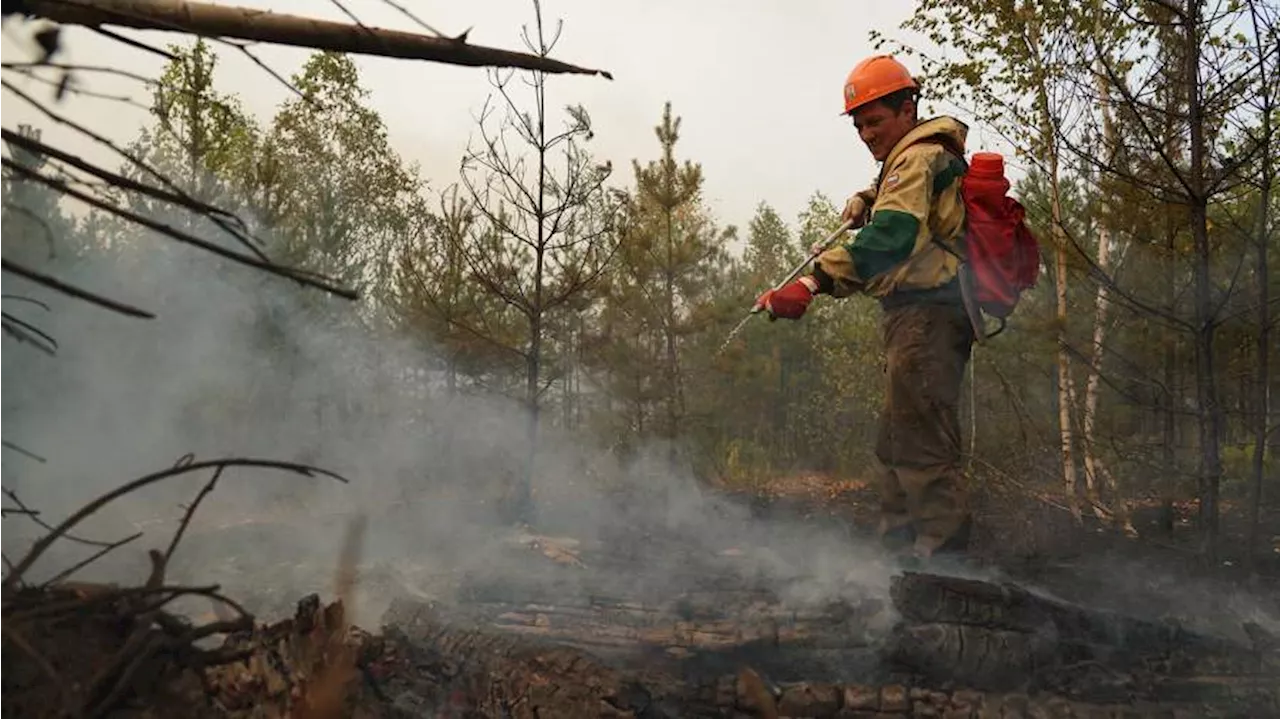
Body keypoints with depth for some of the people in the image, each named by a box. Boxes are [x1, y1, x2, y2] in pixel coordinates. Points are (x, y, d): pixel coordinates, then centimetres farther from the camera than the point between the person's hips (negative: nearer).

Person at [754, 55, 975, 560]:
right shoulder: (911, 159, 22)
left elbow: (890, 236, -28)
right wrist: (864, 201, 10)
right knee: (893, 447, 14)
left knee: (922, 447, -14)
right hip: (915, 318, 11)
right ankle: (897, 550, 22)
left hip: (925, 314, -11)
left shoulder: (919, 158, -11)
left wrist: (814, 282, -39)